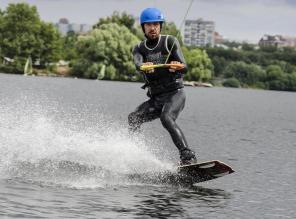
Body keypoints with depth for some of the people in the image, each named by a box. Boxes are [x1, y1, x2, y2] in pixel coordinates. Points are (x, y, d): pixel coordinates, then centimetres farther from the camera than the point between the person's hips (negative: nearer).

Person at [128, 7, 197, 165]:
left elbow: (184, 68, -11)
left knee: (166, 118, -31)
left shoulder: (170, 42, -1)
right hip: (156, 98, 5)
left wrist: (177, 67, -36)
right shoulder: (139, 49, 9)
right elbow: (138, 64, -15)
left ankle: (188, 156, -39)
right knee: (134, 118, -17)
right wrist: (144, 67, -41)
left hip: (175, 93, -5)